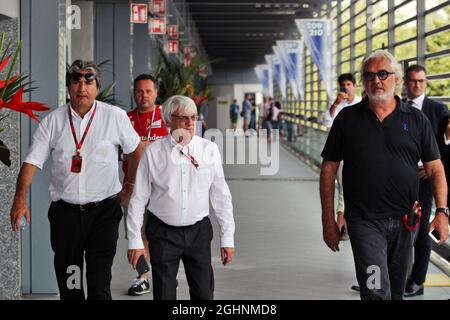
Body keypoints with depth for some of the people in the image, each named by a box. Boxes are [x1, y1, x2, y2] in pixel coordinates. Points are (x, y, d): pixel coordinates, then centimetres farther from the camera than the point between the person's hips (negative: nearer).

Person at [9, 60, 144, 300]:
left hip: (103, 210, -2)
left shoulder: (115, 117, -3)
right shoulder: (53, 121, 0)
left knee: (100, 282, -6)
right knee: (68, 282, 10)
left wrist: (129, 185, 15)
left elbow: (136, 149, 12)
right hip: (64, 210, 2)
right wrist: (20, 198, -17)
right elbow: (32, 161, -4)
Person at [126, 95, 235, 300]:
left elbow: (221, 197, 2)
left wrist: (227, 238, 2)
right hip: (163, 233, -1)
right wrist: (134, 241, -2)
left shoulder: (209, 149, -1)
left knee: (204, 293, 6)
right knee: (164, 294, 6)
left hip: (198, 231, 1)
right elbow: (138, 199, -1)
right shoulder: (153, 152, -5)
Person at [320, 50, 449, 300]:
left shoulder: (416, 119, 5)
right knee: (377, 292, -13)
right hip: (364, 221, -2)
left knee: (396, 291, 14)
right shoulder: (348, 118, 2)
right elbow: (329, 169, 4)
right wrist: (328, 220, 0)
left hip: (404, 222, 2)